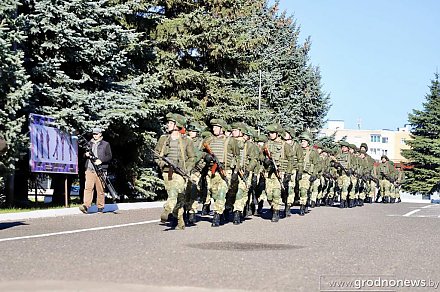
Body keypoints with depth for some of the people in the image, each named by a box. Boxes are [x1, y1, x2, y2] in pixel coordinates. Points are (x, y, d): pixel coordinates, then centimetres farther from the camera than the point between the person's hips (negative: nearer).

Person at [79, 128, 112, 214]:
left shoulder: (106, 144, 8)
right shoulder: (89, 143, 18)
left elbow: (109, 156, 2)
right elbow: (84, 153, 24)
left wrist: (101, 160, -13)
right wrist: (86, 154, 0)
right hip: (89, 169, 2)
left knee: (100, 189, 0)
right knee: (88, 187, -11)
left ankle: (100, 208, 6)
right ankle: (86, 205, -20)